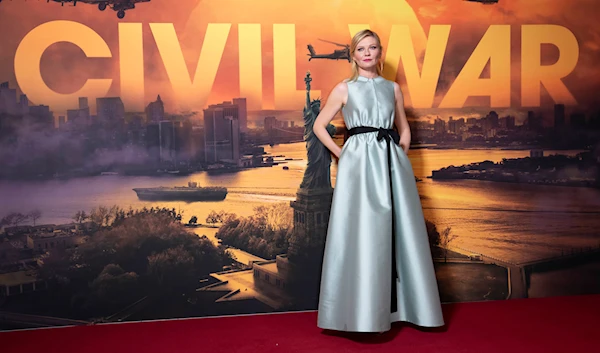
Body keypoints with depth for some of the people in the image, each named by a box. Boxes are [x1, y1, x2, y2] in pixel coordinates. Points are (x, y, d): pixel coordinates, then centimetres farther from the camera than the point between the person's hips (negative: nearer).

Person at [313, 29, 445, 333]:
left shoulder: (393, 88, 15)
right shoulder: (344, 89, 6)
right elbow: (319, 126, 8)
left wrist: (401, 155, 9)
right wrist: (340, 154, 1)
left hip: (392, 162, 4)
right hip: (359, 162, -3)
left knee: (397, 231, 3)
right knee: (362, 233, -5)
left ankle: (394, 306, 15)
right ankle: (362, 312, 3)